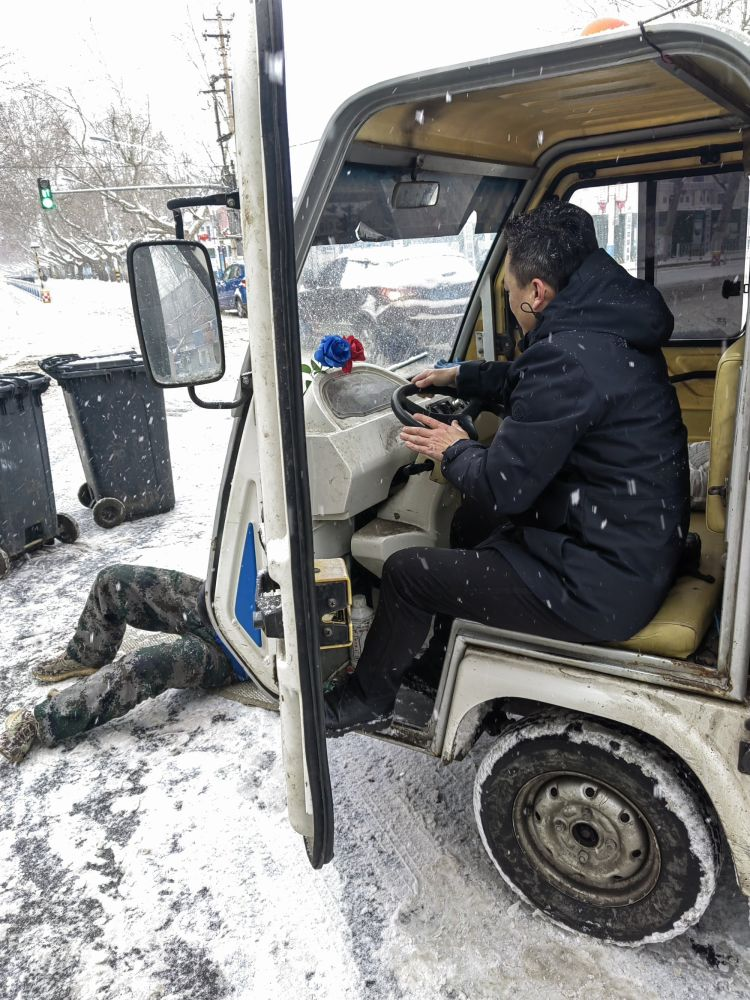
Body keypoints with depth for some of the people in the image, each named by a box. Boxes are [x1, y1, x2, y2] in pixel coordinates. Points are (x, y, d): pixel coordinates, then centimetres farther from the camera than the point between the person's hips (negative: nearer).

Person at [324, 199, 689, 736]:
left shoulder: (570, 356, -27)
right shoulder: (607, 327, 4)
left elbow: (502, 486, -22)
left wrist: (455, 451, -2)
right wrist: (460, 377, 29)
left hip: (604, 590, -10)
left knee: (405, 571, -2)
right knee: (478, 519, 27)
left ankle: (367, 700, 23)